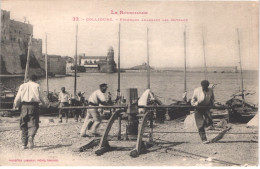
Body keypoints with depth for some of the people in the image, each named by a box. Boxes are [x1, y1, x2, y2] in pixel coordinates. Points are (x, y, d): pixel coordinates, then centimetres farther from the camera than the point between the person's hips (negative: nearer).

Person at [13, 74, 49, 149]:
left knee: (24, 125, 11)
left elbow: (18, 98, 14)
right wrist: (47, 104, 22)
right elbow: (42, 97, 5)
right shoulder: (37, 86, 4)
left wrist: (15, 106, 30)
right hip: (34, 106, -3)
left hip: (24, 106, 3)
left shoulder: (22, 86, 12)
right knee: (33, 124, -2)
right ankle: (31, 136, -32)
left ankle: (24, 144, 12)